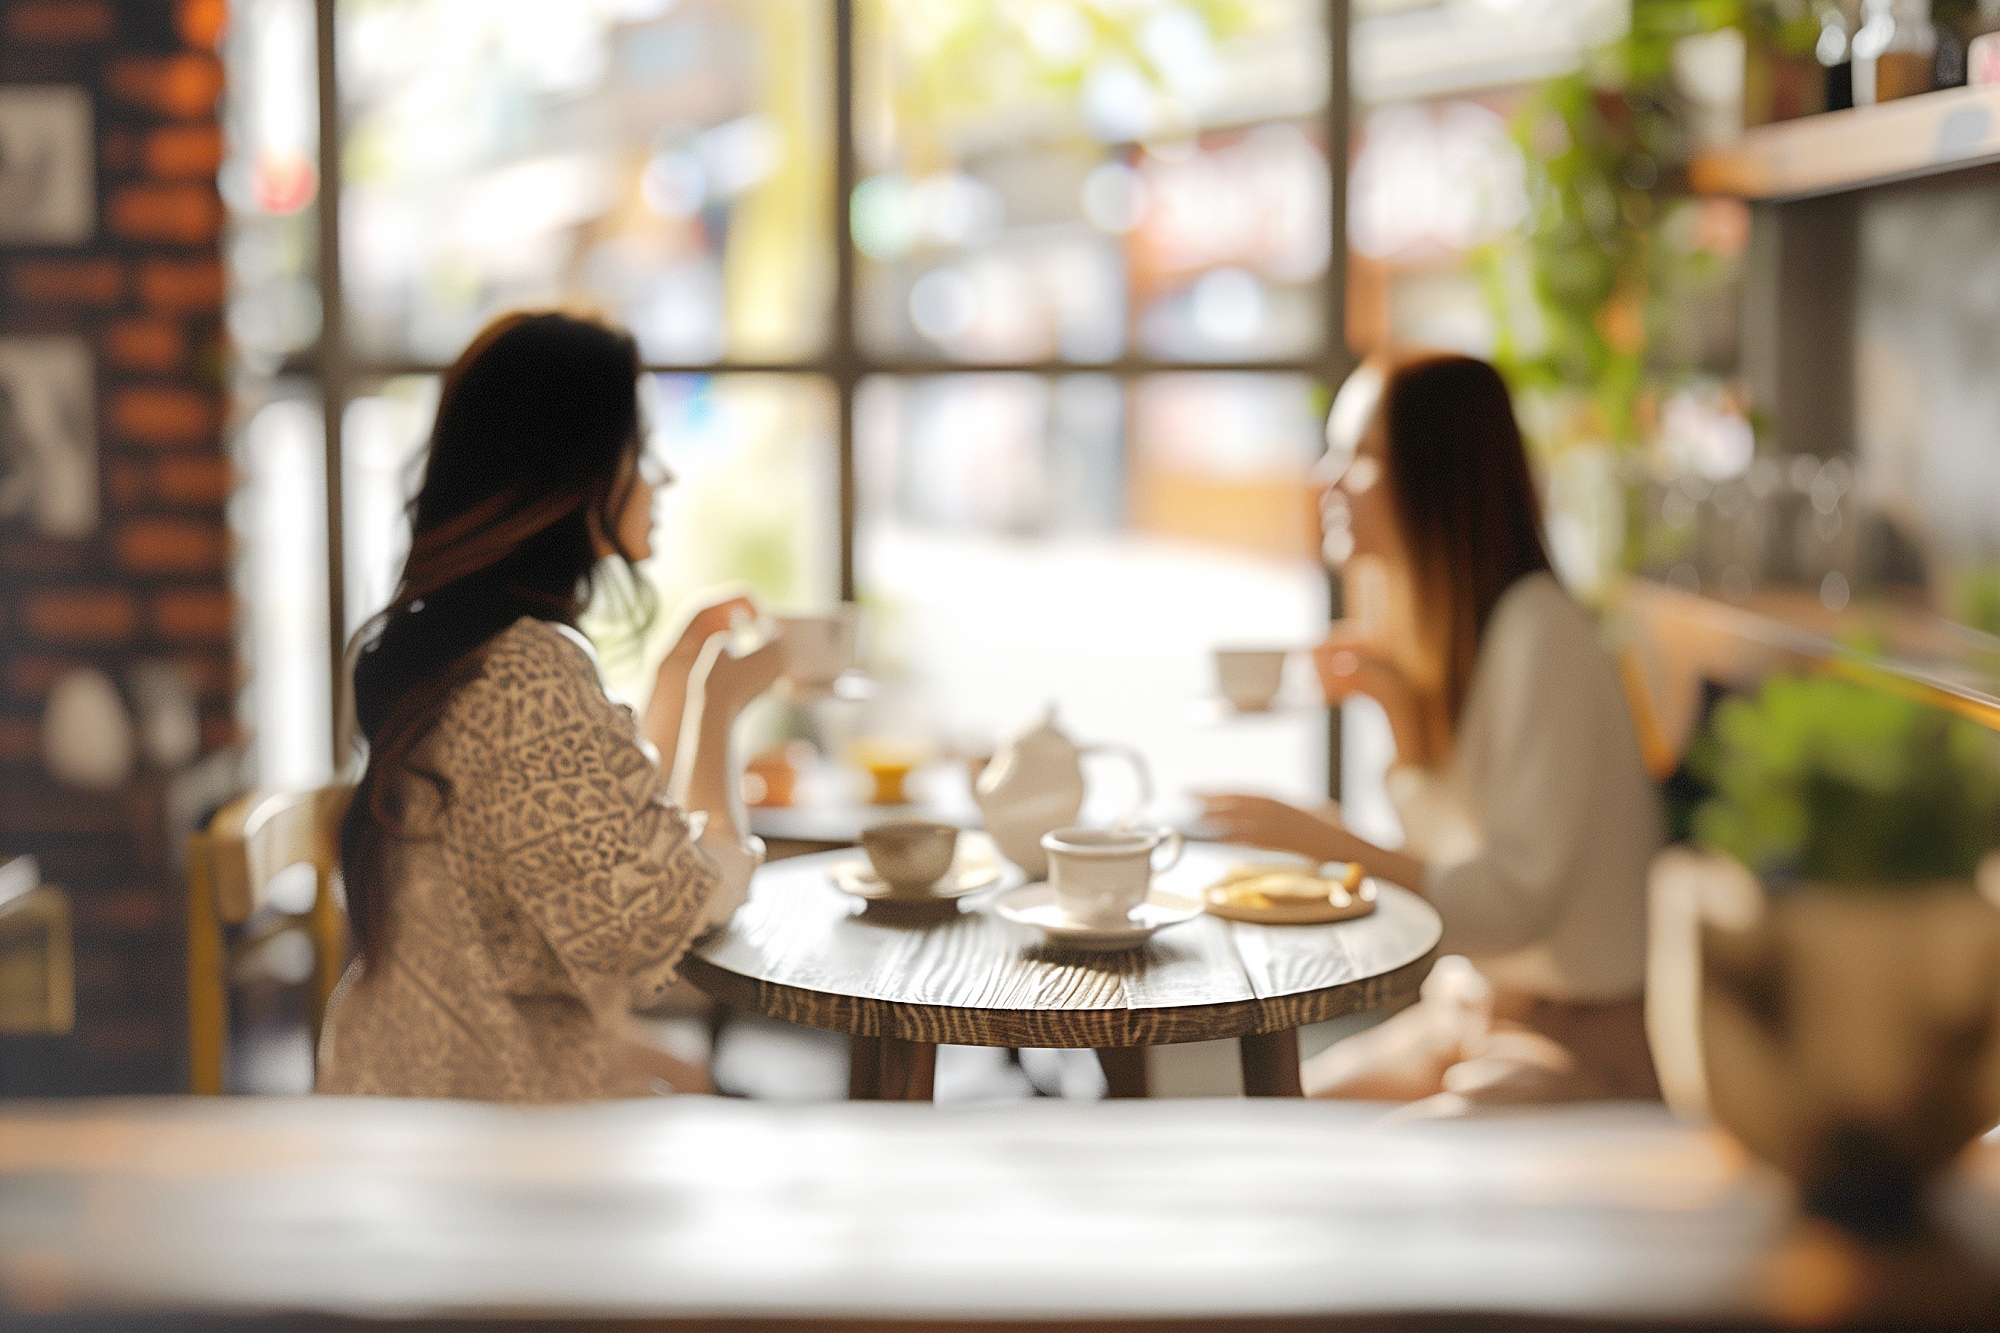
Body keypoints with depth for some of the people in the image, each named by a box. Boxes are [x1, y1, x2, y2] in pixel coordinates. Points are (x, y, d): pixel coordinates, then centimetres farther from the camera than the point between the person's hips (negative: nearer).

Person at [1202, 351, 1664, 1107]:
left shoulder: (1538, 632, -19)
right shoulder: (1439, 627, 9)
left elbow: (1515, 902, -22)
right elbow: (1443, 857, 10)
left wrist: (1330, 842, -21)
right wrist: (1399, 706, -2)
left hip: (1582, 1037, -8)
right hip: (1467, 1008, 8)